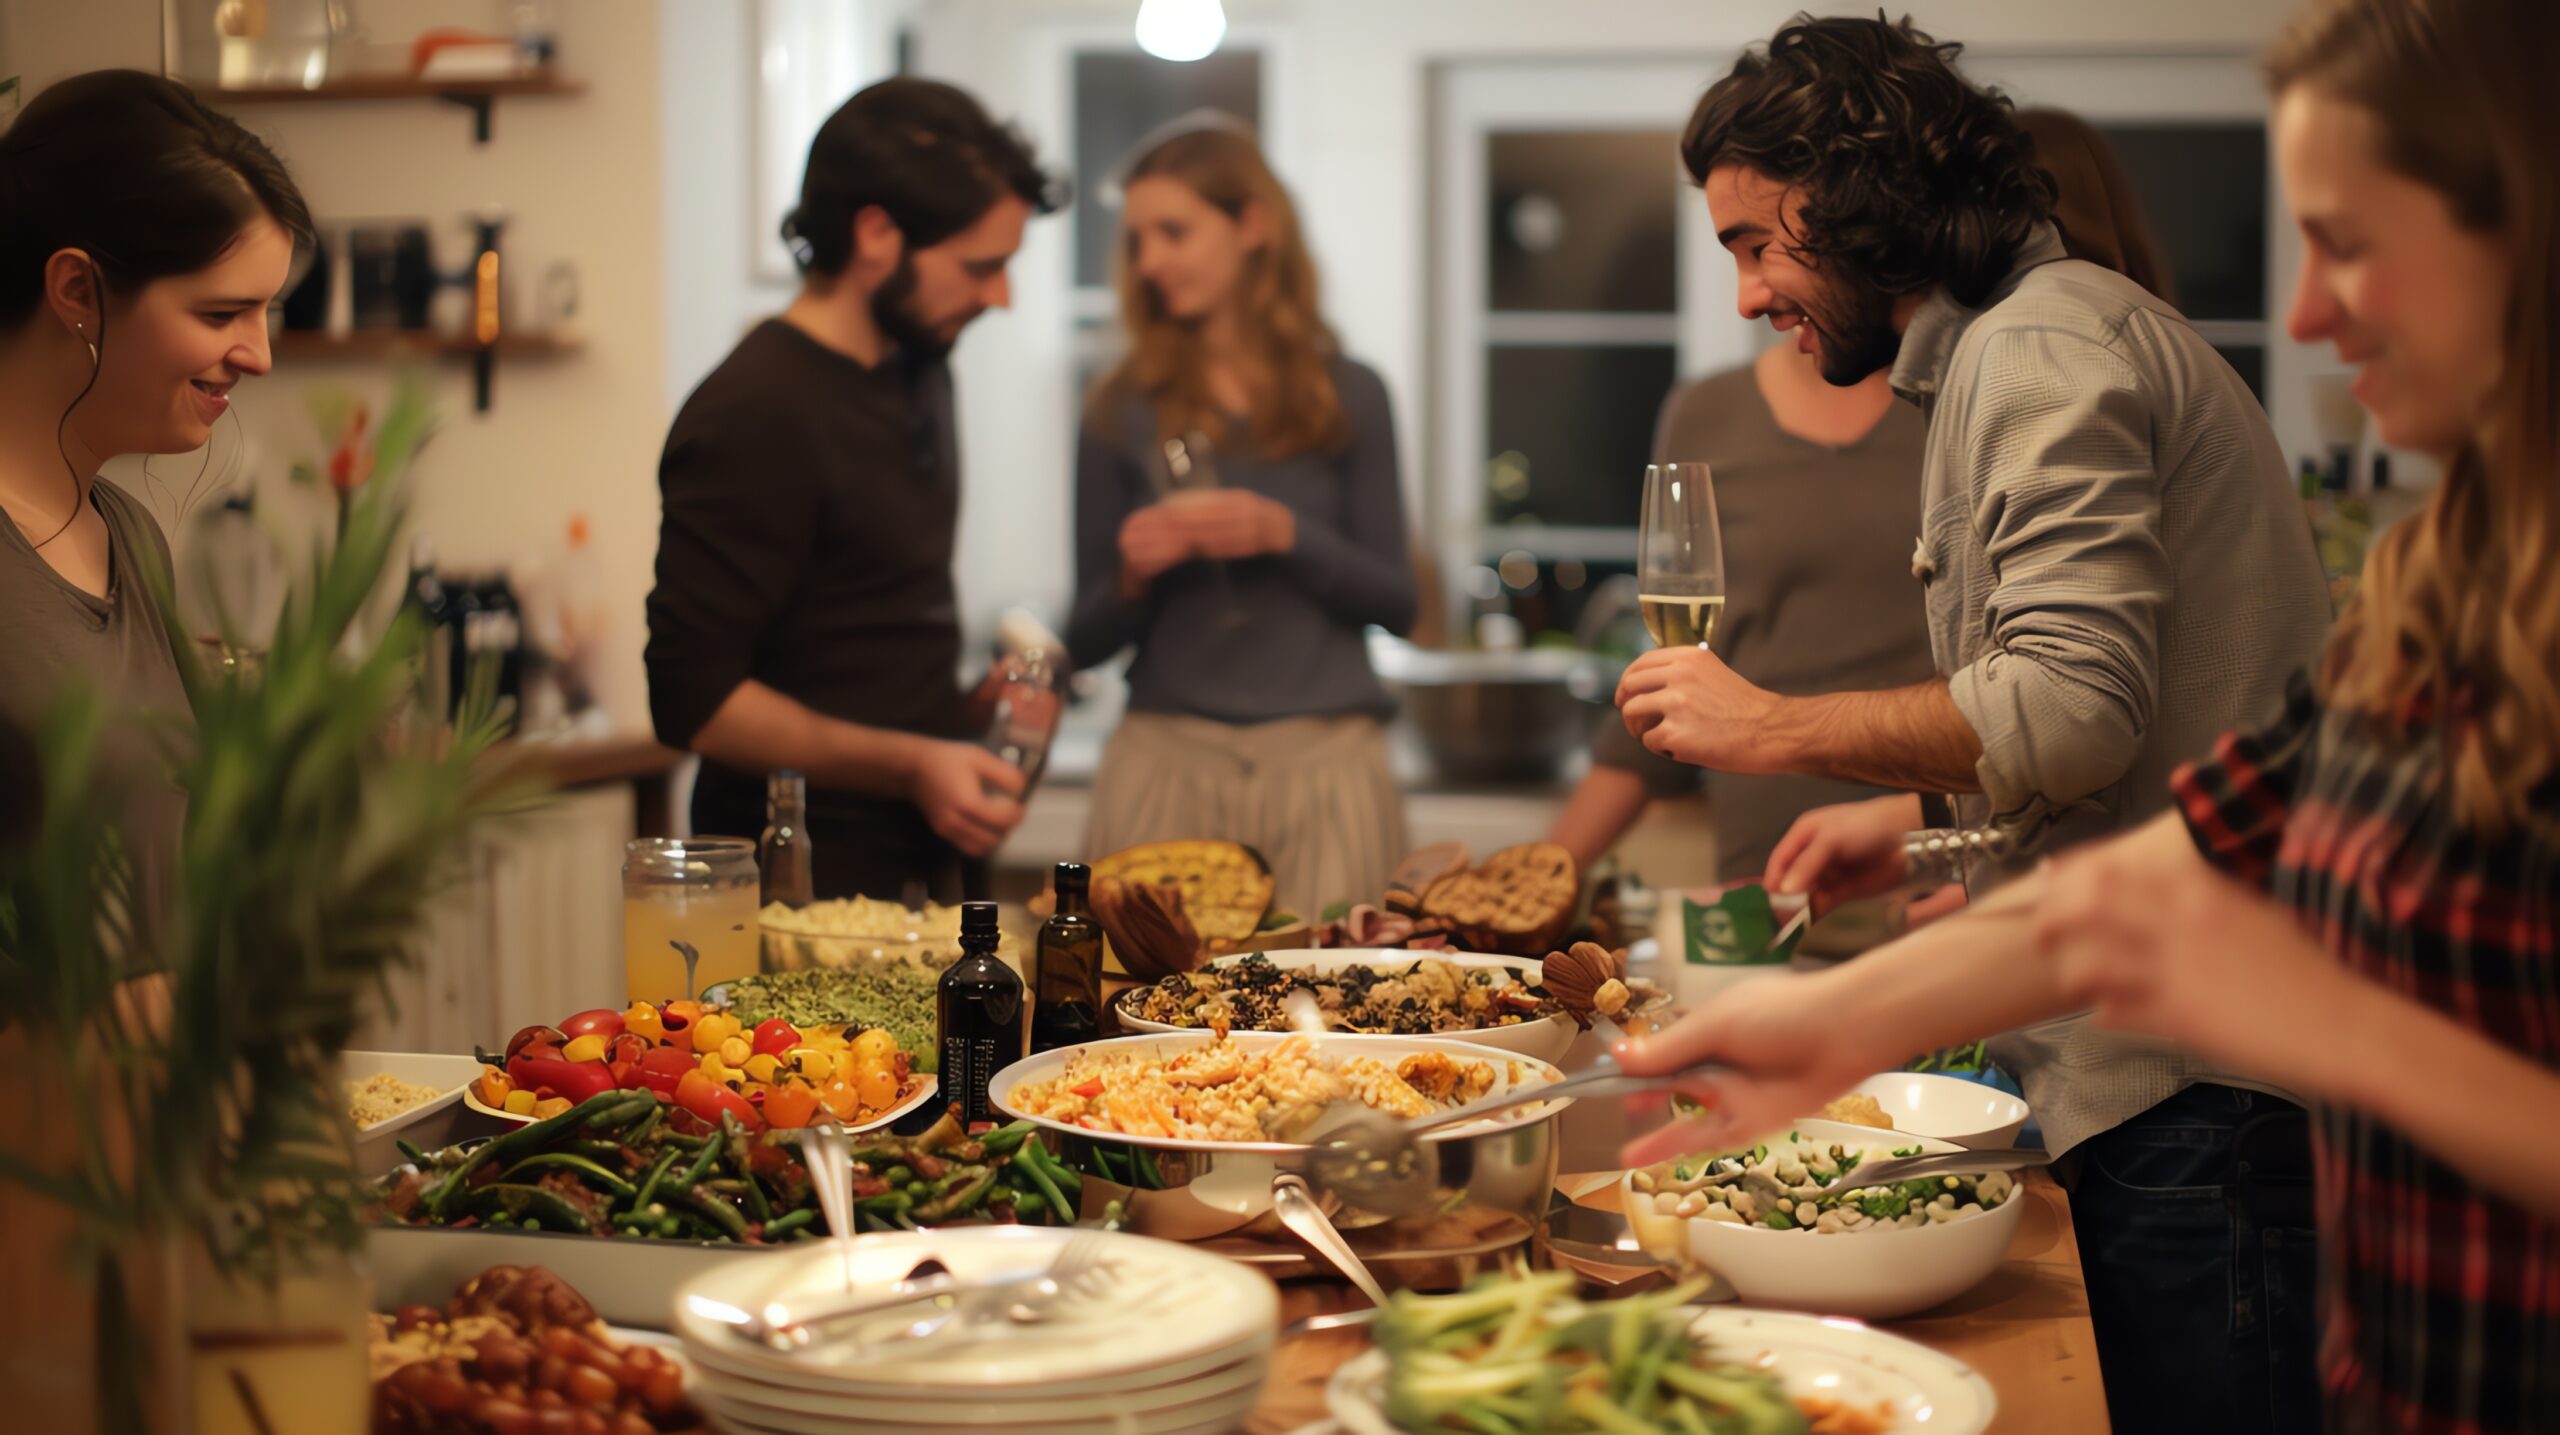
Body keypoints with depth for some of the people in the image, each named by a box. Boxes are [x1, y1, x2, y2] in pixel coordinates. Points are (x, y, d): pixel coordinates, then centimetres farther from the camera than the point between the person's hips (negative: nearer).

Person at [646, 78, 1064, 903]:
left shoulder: (918, 370, 12)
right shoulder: (755, 418, -17)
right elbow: (694, 701, -19)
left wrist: (965, 709, 6)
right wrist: (908, 765, -24)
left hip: (929, 859, 8)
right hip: (813, 886, -8)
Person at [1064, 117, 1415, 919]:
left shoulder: (1346, 396, 7)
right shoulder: (1123, 413, 7)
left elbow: (1396, 604, 3)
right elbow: (1087, 644, 8)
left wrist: (1286, 535, -11)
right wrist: (1131, 576, -12)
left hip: (1324, 758, 0)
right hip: (1167, 755, 1)